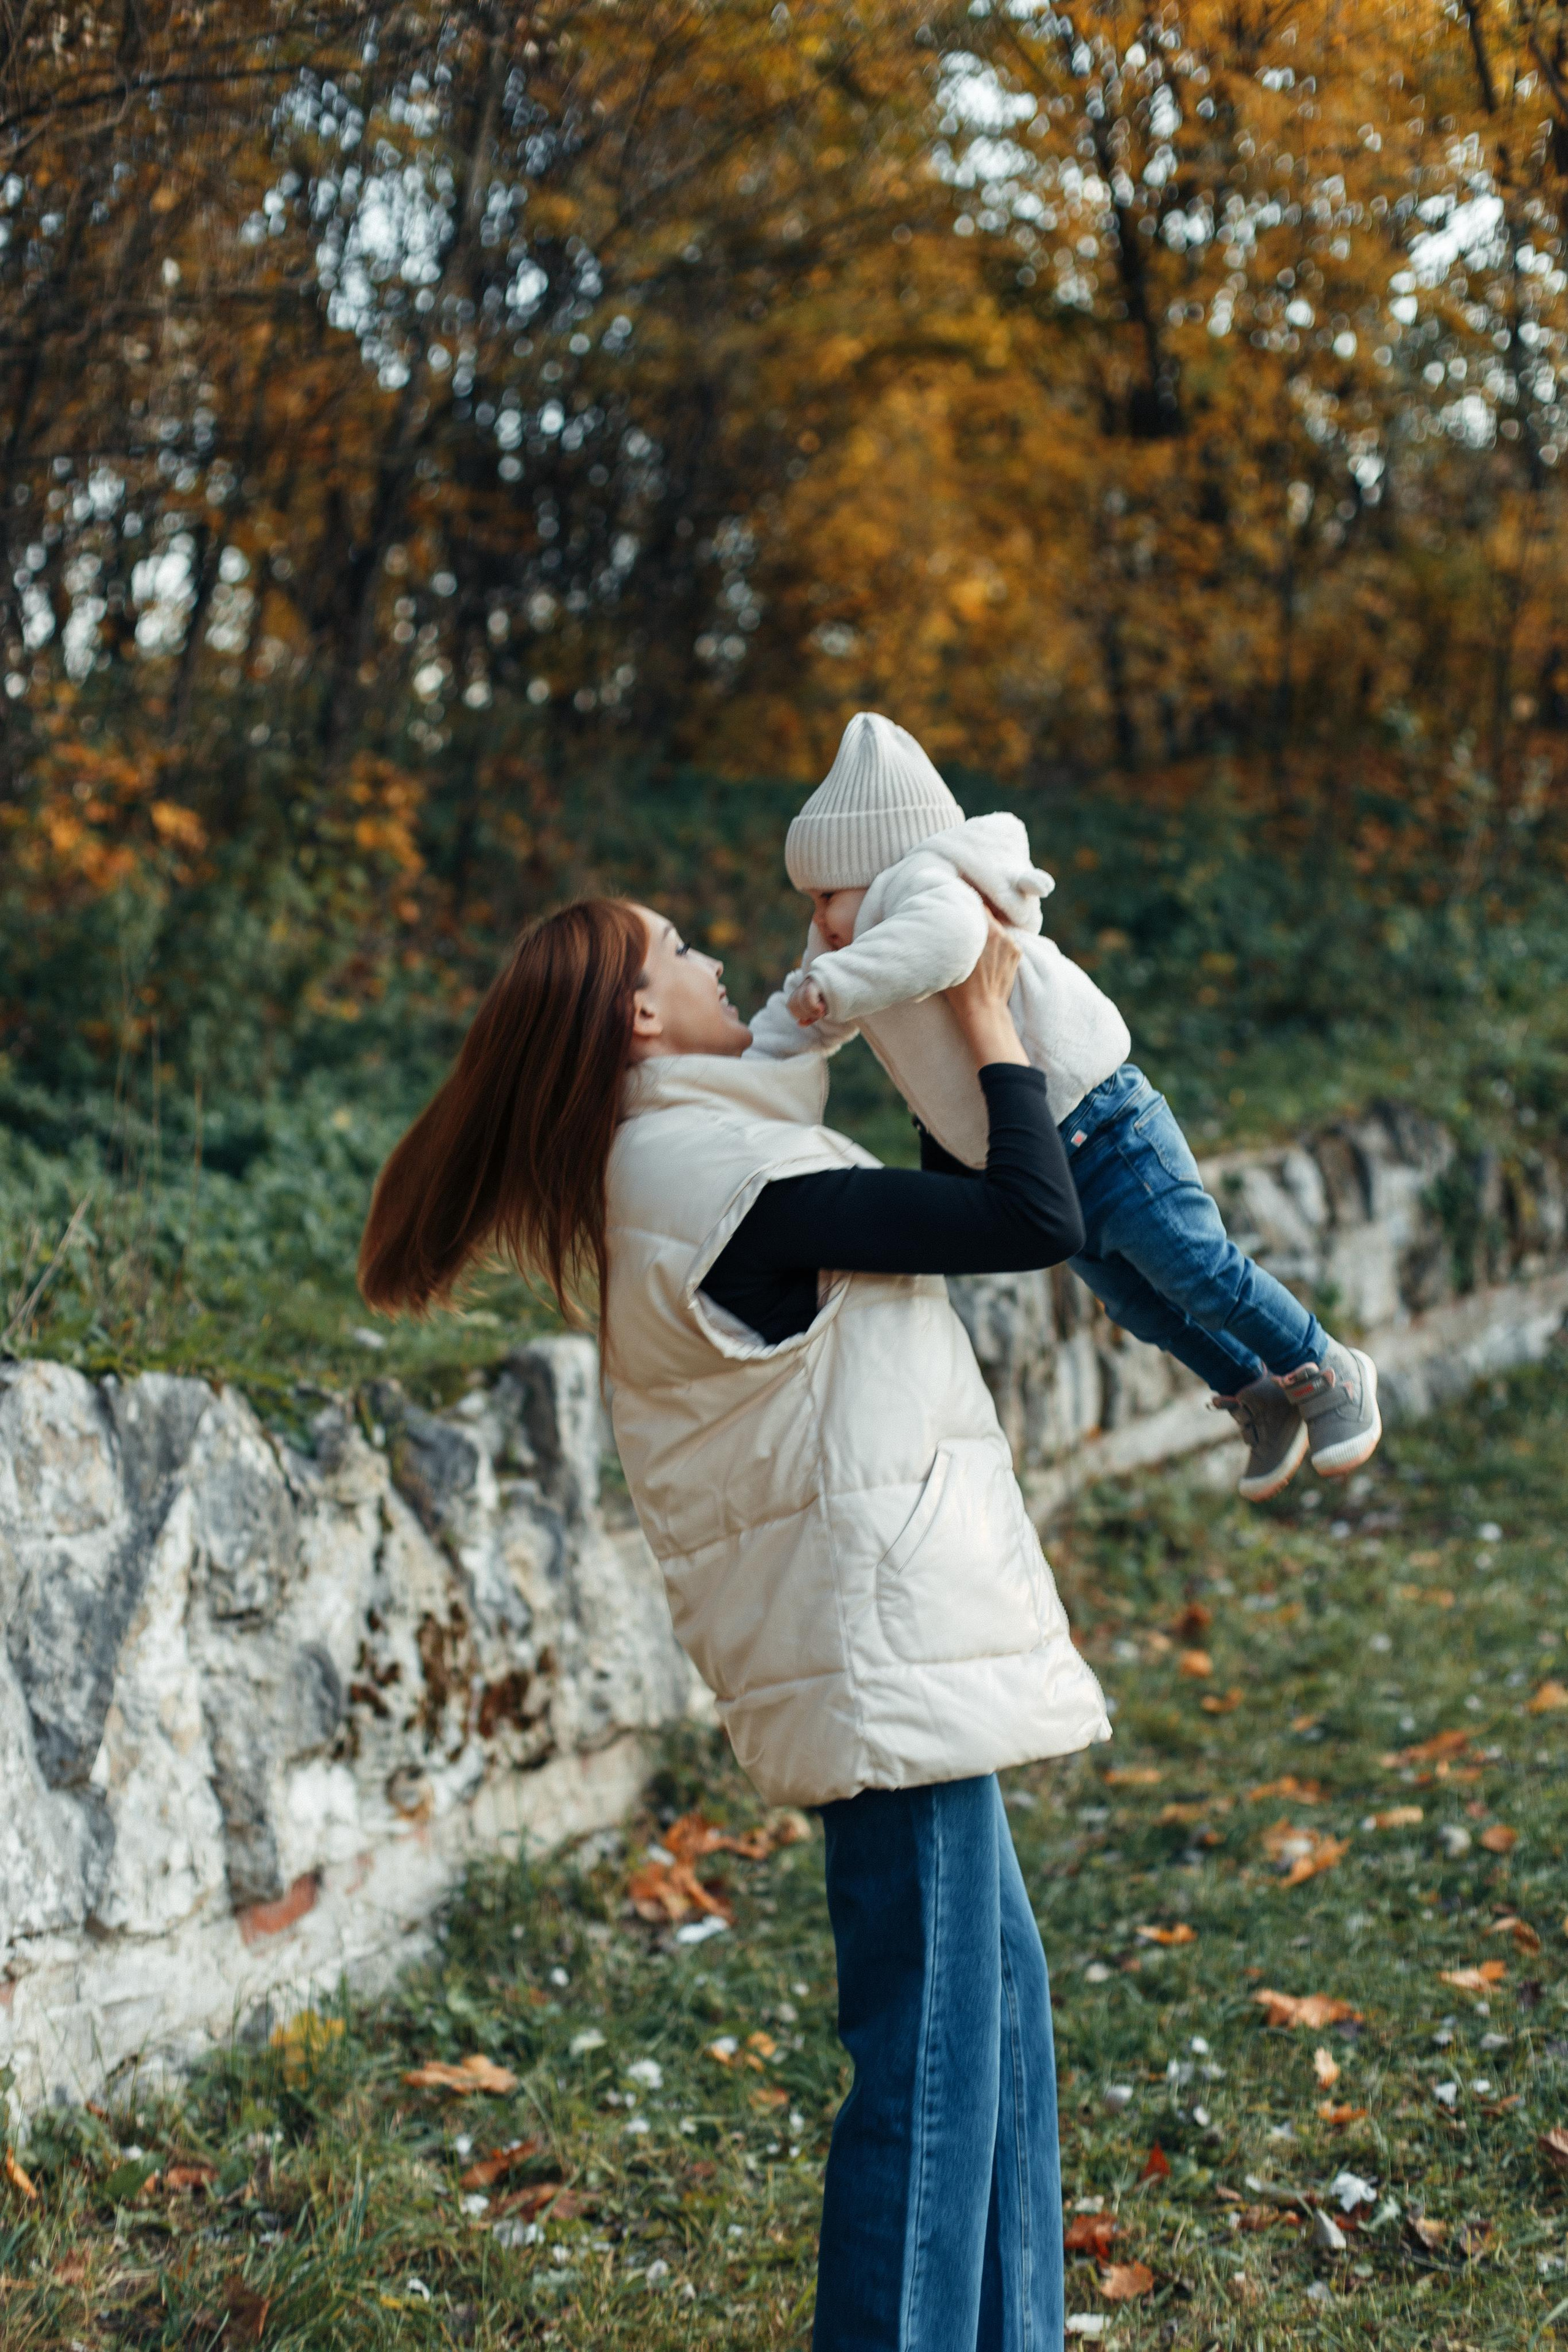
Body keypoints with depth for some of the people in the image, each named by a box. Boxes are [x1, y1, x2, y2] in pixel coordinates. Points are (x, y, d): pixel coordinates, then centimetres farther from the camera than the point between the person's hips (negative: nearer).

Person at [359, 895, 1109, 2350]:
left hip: (889, 1651, 11)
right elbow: (1037, 1221, -16)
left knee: (999, 1992, 18)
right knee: (927, 2046, -5)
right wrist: (992, 1032, -2)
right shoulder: (726, 1173, -17)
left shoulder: (656, 1173, 13)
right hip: (888, 1654, -11)